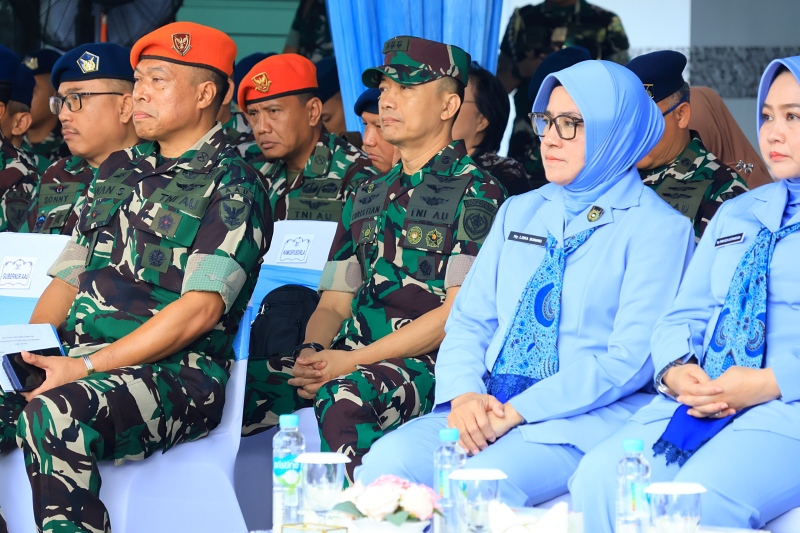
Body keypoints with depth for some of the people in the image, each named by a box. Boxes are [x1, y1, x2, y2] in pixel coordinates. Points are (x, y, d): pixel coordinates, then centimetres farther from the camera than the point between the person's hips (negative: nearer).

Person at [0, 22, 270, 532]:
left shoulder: (232, 185, -1)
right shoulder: (119, 170, 22)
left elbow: (200, 309, -12)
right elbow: (66, 280, 22)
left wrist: (88, 366, -17)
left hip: (178, 372, -7)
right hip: (77, 360, 7)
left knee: (54, 415, -36)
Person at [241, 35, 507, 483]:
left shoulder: (476, 193, 0)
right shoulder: (367, 197, 23)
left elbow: (460, 312, -9)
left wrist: (351, 362, -15)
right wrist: (312, 355, -5)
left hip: (426, 364, -7)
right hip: (349, 354, 7)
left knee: (344, 398, -38)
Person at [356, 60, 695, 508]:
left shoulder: (659, 229, -1)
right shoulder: (519, 212, 20)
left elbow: (631, 357, -10)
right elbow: (470, 319, 16)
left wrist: (516, 412, -17)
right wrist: (464, 395, -8)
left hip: (586, 418, -5)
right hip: (486, 407, 5)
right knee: (388, 460, -25)